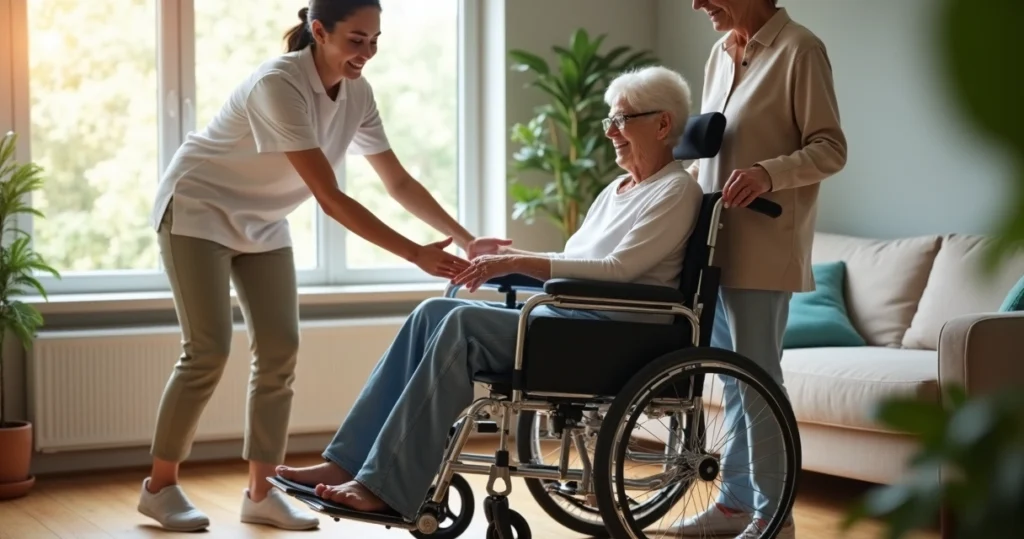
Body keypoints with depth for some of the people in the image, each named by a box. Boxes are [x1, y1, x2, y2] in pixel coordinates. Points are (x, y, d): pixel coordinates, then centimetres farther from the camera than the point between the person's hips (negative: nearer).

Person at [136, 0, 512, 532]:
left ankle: (261, 492, 6)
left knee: (280, 350, -2)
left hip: (261, 222, 7)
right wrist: (416, 254, -39)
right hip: (198, 210, -7)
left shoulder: (357, 94, -8)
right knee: (208, 352, -11)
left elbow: (399, 181, -3)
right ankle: (160, 486, 4)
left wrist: (466, 239, -14)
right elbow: (330, 197, -36)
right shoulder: (279, 84, -32)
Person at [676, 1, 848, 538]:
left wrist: (768, 173, -27)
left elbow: (830, 150, -11)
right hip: (717, 242, 7)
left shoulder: (799, 49, -9)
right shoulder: (721, 53, 14)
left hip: (761, 248, -7)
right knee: (734, 379, 13)